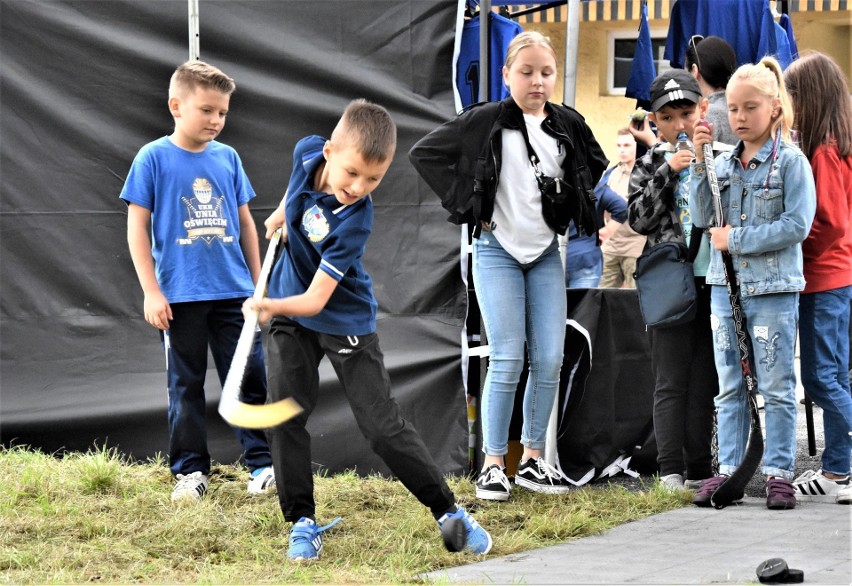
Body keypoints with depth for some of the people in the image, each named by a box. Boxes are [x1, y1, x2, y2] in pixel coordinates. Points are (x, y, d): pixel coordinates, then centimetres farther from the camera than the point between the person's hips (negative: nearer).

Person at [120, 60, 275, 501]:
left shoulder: (228, 158, 5)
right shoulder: (154, 158, -5)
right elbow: (137, 226, -4)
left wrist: (258, 283, 13)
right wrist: (151, 292, -9)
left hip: (233, 292, 3)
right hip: (180, 295, -3)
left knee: (249, 378, 3)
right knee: (185, 384, 7)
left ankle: (261, 464, 11)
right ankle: (190, 471, 14)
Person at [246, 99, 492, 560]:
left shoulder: (354, 221, -31)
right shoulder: (308, 153, -18)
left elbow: (316, 298, -33)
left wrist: (272, 306, -50)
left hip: (345, 320, -5)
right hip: (288, 310, 5)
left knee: (384, 427, -5)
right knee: (285, 416, -3)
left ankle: (448, 511, 8)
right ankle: (302, 523, 7)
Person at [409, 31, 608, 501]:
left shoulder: (569, 125, 3)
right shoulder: (485, 122, -7)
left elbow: (598, 172, 20)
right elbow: (423, 153, -4)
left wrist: (575, 215, 6)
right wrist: (464, 206, -7)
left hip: (546, 254, 4)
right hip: (497, 251, -4)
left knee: (549, 360, -1)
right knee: (507, 361, -10)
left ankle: (532, 459, 10)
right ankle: (493, 465, -3)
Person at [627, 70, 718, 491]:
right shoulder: (651, 164, 6)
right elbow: (638, 220, -4)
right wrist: (667, 172, -11)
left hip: (713, 281, 2)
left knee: (705, 381, 7)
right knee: (671, 381, -5)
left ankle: (699, 470, 12)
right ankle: (670, 471, -8)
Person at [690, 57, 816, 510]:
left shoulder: (790, 161, -6)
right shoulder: (723, 163, 9)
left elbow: (797, 225, -15)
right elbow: (702, 218, 4)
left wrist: (737, 239, -15)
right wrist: (700, 163, -4)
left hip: (774, 288, -5)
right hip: (725, 286, 5)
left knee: (777, 387, 2)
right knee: (730, 387, 9)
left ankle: (778, 472, 6)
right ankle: (728, 469, 14)